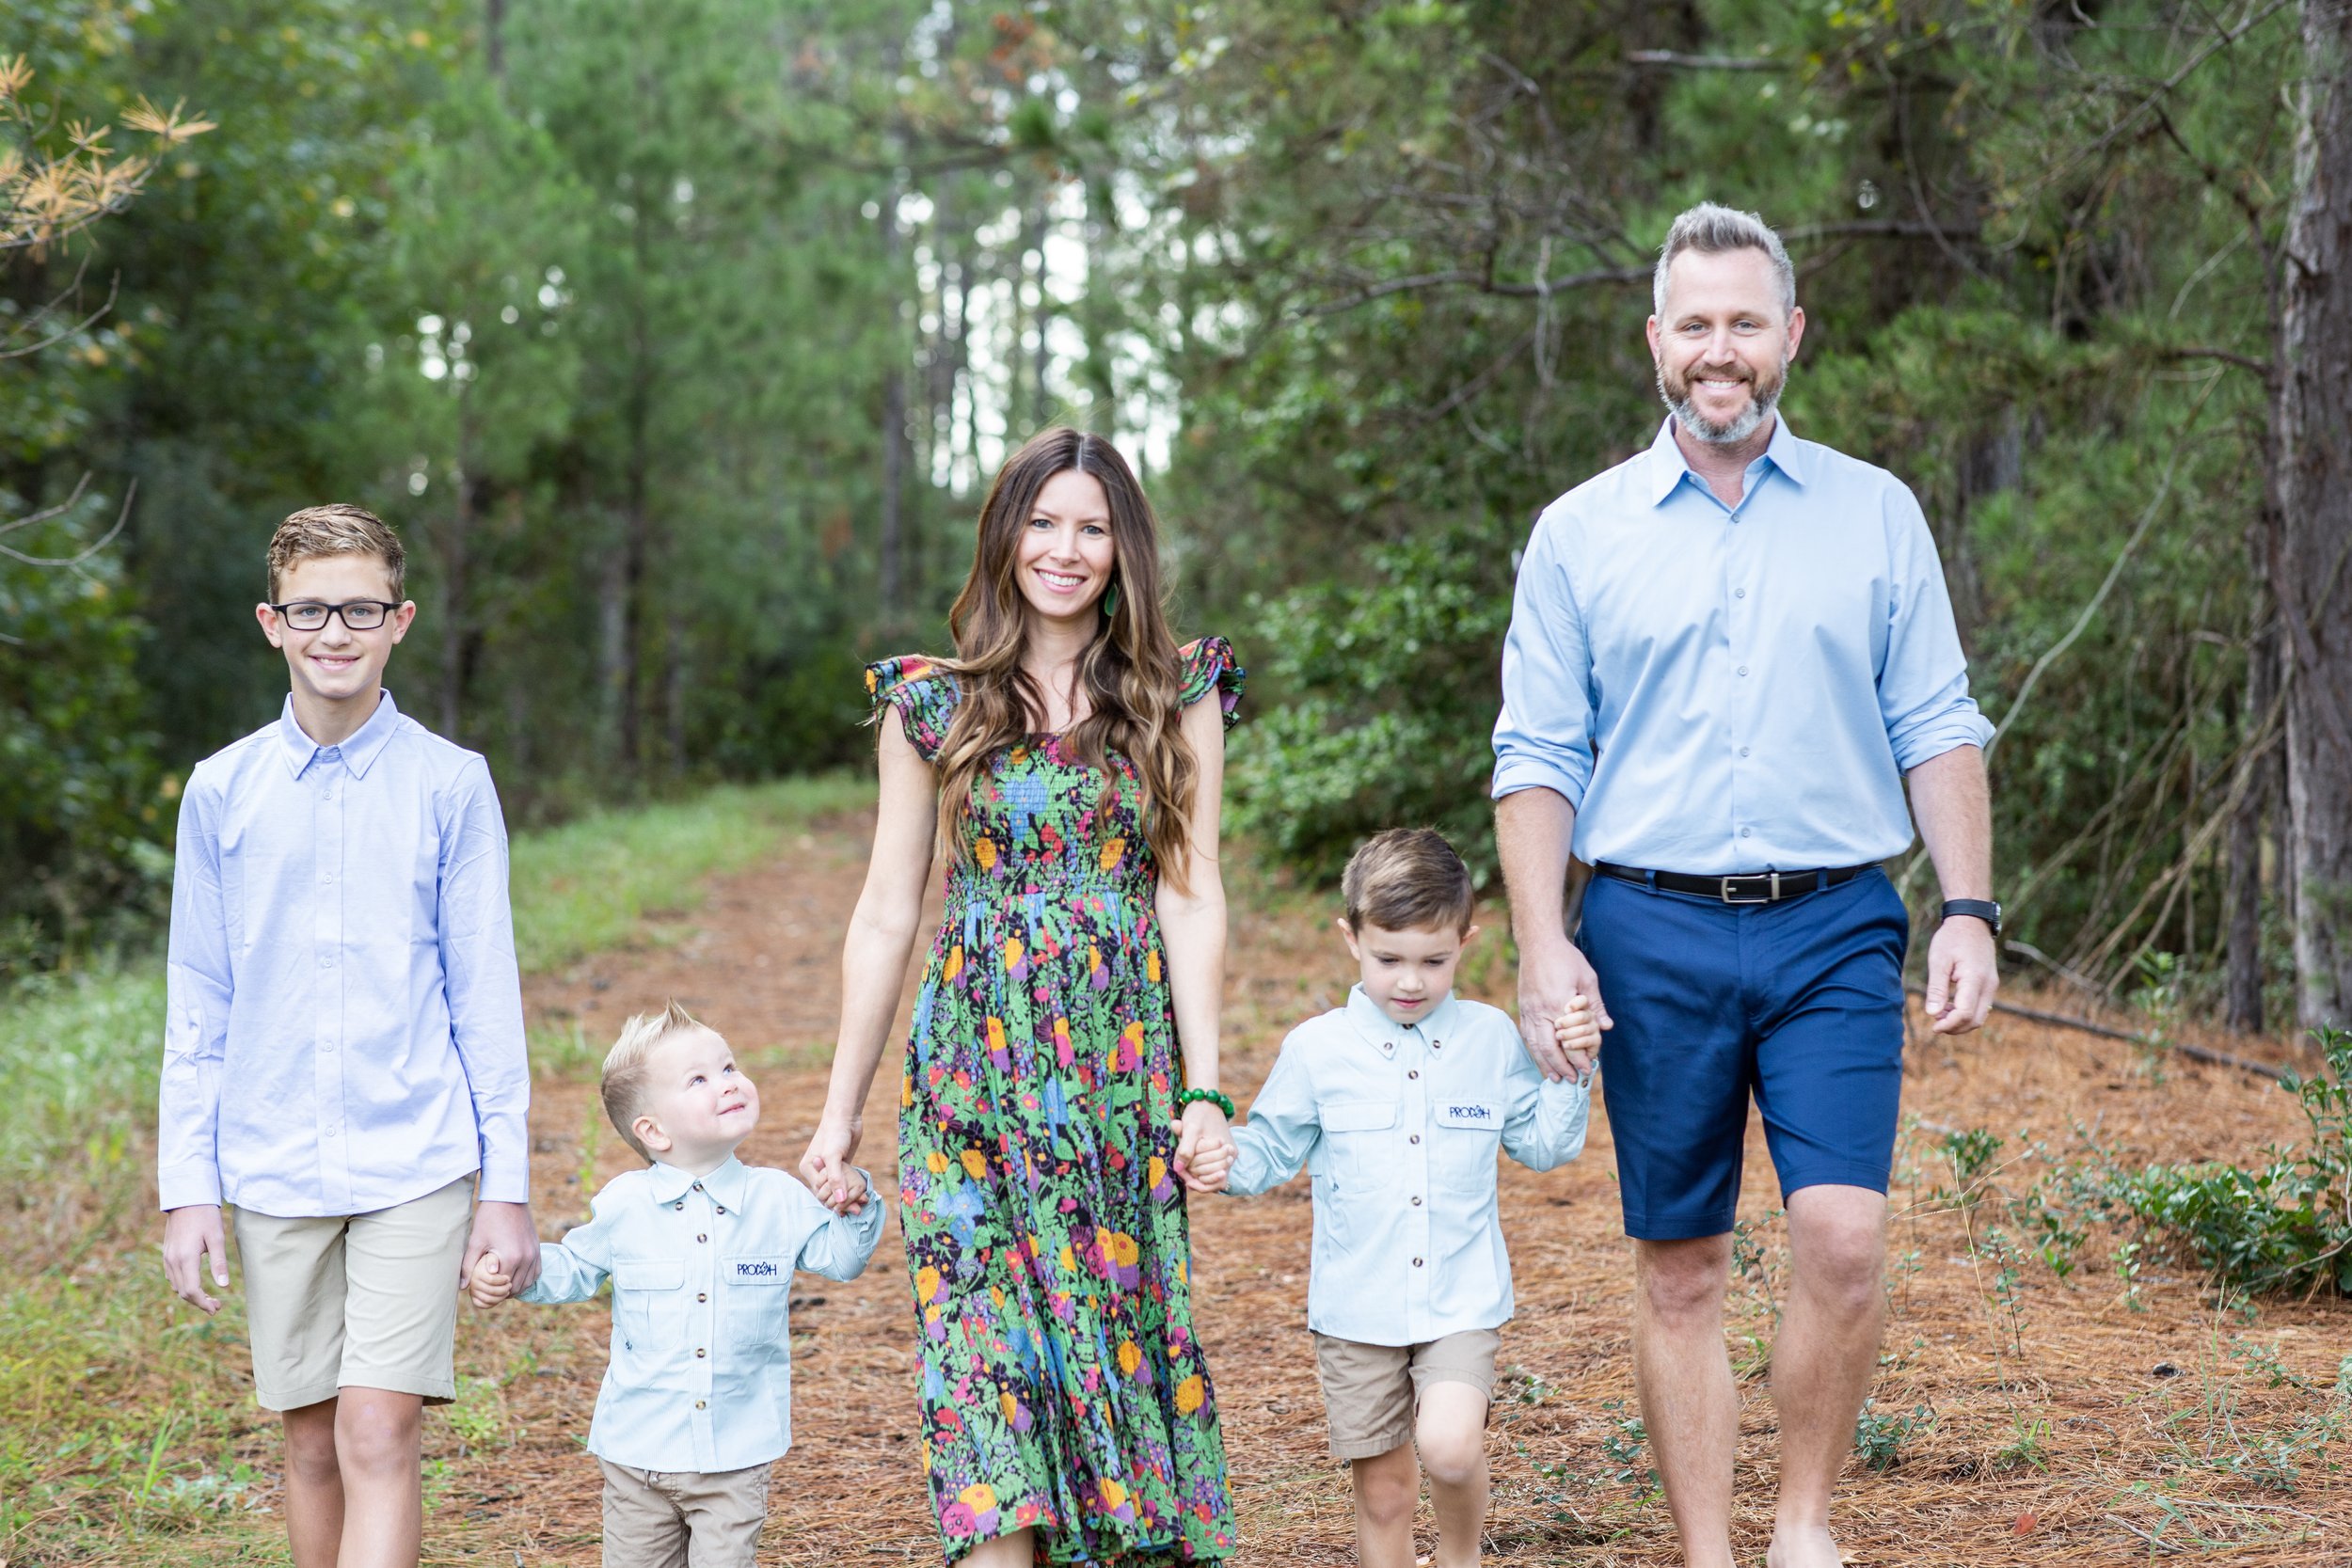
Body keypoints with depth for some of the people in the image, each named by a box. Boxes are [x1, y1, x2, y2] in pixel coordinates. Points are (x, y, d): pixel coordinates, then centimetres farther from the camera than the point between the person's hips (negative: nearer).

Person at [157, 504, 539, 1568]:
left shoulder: (451, 784, 0)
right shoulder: (222, 791, 4)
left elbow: (485, 995, 2)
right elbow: (197, 1008, 8)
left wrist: (508, 1185, 0)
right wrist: (187, 1189, 3)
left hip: (417, 1164, -2)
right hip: (272, 1170, 2)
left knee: (380, 1437, -11)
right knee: (312, 1444, 8)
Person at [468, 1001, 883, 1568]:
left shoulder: (778, 1200, 0)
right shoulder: (624, 1205, -3)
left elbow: (838, 1257, 6)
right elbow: (575, 1268, 11)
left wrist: (856, 1207, -11)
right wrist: (513, 1274, -5)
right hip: (638, 1451, 0)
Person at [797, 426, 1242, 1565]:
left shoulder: (1178, 695, 6)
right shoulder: (932, 703, 5)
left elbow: (1191, 899, 2)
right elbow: (886, 915, 8)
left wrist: (1204, 1088, -6)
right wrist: (842, 1110, 6)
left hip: (1126, 1063, 0)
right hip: (974, 1071, 0)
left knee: (1124, 1327, 2)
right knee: (986, 1358, -6)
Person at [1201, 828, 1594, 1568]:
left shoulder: (1492, 1039, 4)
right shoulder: (1317, 1049, 0)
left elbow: (1542, 1145, 11)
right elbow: (1273, 1147, 6)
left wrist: (1570, 1070, -3)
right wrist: (1226, 1162, -15)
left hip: (1462, 1303, 0)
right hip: (1356, 1308, 1)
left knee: (1449, 1446, -22)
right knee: (1382, 1491, 6)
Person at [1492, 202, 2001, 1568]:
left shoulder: (1876, 513, 9)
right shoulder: (1580, 532, 8)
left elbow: (1937, 731, 8)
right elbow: (1538, 758, 6)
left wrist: (1970, 911, -3)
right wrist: (1543, 941, -5)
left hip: (1832, 928, 0)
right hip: (1651, 933, 1)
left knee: (1843, 1235, -14)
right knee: (1680, 1268, 4)